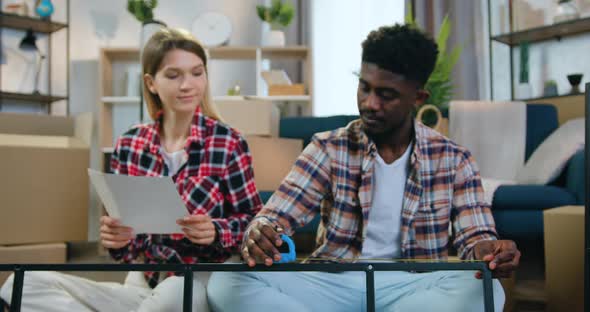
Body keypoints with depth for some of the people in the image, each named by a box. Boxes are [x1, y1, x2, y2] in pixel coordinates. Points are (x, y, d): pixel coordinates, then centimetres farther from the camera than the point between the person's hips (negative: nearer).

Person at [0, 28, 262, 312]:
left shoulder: (229, 143, -4)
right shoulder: (129, 145, 6)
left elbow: (253, 221, -1)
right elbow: (126, 225, 11)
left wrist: (216, 232, -22)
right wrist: (116, 238, -13)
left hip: (203, 282, -4)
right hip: (144, 282, 5)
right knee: (28, 285, -15)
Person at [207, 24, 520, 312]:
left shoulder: (453, 160, 4)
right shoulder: (328, 149, 3)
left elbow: (474, 236, 0)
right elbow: (274, 217, -4)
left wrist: (487, 252, -26)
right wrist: (258, 235, -30)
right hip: (333, 285, 0)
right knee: (227, 282, -25)